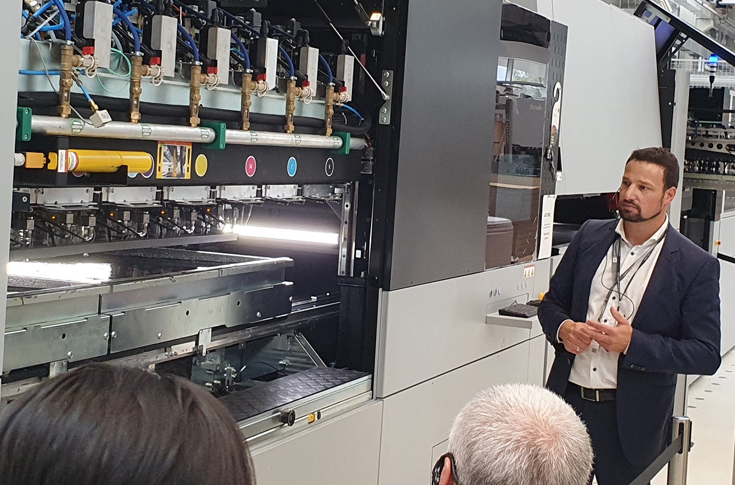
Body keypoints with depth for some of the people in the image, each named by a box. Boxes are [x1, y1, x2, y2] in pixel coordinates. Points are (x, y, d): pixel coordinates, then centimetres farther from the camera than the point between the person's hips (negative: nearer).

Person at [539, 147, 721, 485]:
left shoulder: (696, 266, -8)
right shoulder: (590, 236, 5)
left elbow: (707, 355, -10)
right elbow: (552, 302, 13)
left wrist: (634, 343, -21)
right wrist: (562, 329, -11)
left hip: (631, 419, -3)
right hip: (567, 400, 3)